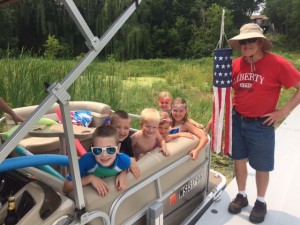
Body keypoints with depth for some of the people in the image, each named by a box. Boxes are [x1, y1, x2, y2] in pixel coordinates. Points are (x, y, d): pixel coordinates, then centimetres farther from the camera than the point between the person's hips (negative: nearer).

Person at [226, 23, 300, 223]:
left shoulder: (277, 63, -14)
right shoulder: (235, 64, -1)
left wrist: (283, 111, -12)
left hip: (261, 125, -3)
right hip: (237, 121, 4)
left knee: (261, 166, 11)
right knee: (239, 160, 15)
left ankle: (261, 202, 34)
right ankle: (241, 196, 36)